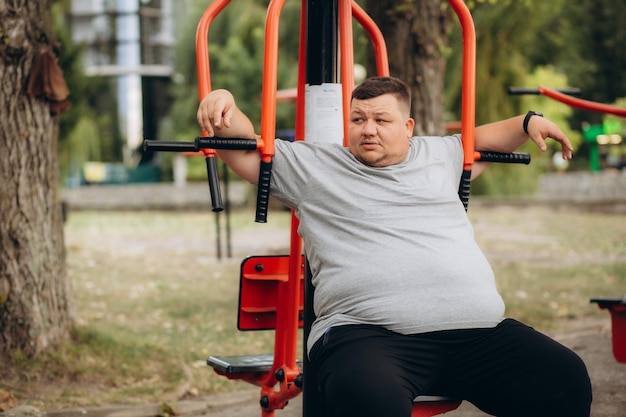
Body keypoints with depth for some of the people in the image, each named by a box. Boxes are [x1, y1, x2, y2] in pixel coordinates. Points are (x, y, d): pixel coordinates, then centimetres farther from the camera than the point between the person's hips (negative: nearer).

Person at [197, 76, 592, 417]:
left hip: (478, 332, 5)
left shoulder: (438, 155, 26)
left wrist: (529, 122, 33)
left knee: (566, 379, -17)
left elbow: (481, 141, 44)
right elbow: (245, 149, 15)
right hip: (367, 335, -4)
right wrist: (226, 105, -3)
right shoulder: (312, 165, 16)